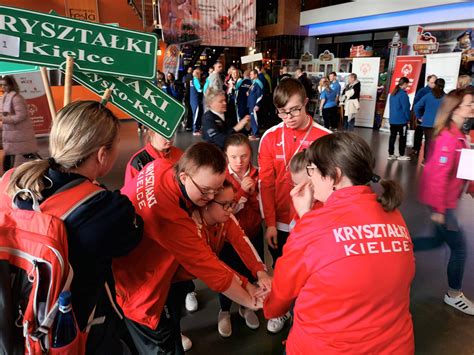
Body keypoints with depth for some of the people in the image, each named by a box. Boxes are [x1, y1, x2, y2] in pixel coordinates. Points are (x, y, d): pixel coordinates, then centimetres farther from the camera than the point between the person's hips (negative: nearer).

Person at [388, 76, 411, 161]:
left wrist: (393, 116, 18)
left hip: (392, 120, 7)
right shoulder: (403, 94, -15)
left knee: (392, 136, 9)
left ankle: (391, 154, 12)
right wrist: (408, 118, -5)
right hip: (402, 120, -7)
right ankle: (401, 155, 9)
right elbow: (405, 108, -14)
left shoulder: (393, 93, 9)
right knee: (402, 137, 3)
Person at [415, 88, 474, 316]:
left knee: (439, 240, 20)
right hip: (440, 201, -9)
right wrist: (439, 209, -21)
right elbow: (438, 175, -24)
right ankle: (454, 295, 23)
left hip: (446, 199, 9)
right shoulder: (448, 138, -23)